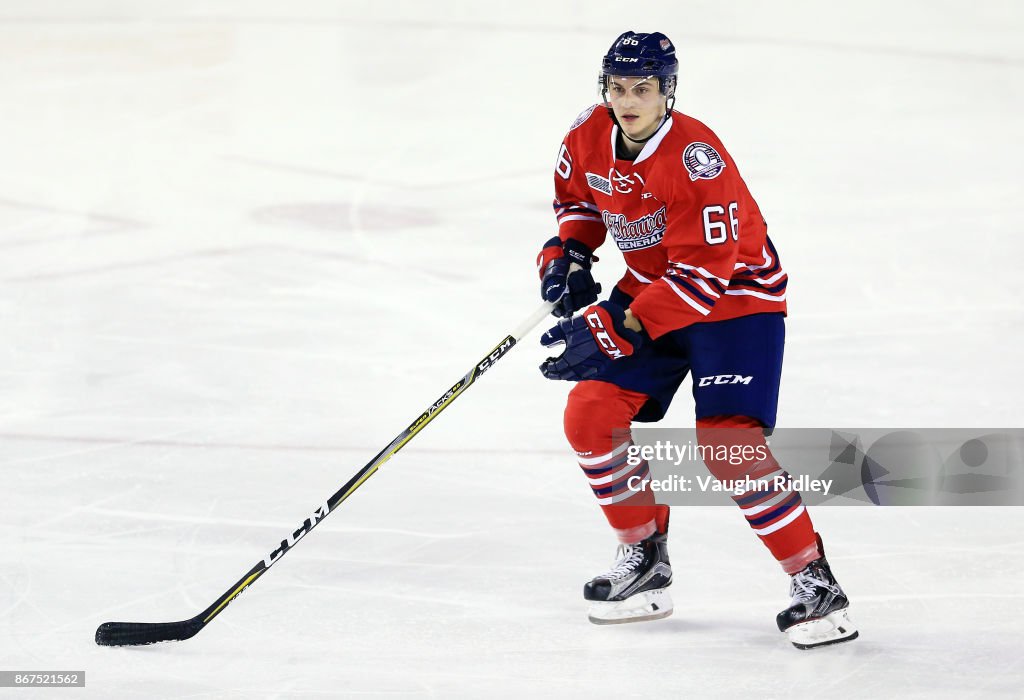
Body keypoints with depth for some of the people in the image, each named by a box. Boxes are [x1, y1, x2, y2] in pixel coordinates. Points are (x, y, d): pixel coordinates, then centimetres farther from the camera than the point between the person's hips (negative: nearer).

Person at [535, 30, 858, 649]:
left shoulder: (696, 158, -29)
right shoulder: (589, 136, -7)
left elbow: (702, 277, -31)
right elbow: (578, 196, 17)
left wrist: (613, 330, -34)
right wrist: (569, 253, -3)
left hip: (736, 297, -7)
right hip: (650, 288, 8)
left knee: (729, 443, -22)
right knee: (591, 414, -5)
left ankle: (816, 582, -10)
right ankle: (646, 559, 12)